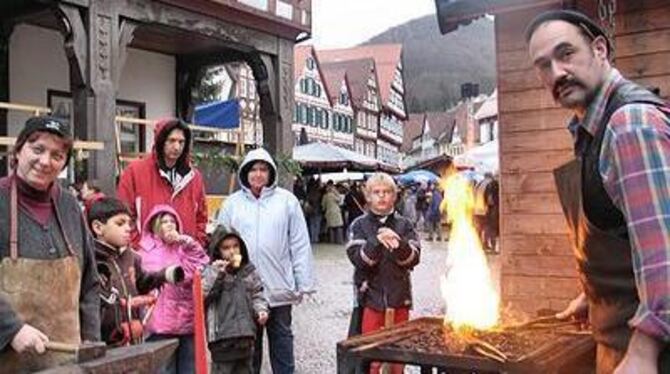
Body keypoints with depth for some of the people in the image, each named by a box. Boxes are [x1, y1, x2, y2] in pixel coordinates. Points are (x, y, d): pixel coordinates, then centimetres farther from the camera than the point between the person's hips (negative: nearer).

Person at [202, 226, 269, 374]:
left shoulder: (249, 270, 7)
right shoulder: (210, 272, -5)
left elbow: (257, 294, 14)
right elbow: (201, 296, -16)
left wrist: (261, 309, -5)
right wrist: (215, 274, -21)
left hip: (245, 334, 5)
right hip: (221, 335, -4)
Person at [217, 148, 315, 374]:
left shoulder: (287, 200, -1)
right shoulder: (232, 203, 3)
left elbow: (300, 244, -1)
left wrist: (303, 283, -3)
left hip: (280, 288, -1)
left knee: (282, 339, 12)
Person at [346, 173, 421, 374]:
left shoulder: (404, 225, 4)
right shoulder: (359, 225, -1)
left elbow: (414, 258, -5)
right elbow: (358, 259, -12)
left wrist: (398, 243, -24)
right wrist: (377, 241, -28)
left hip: (399, 298, 2)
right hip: (371, 298, -2)